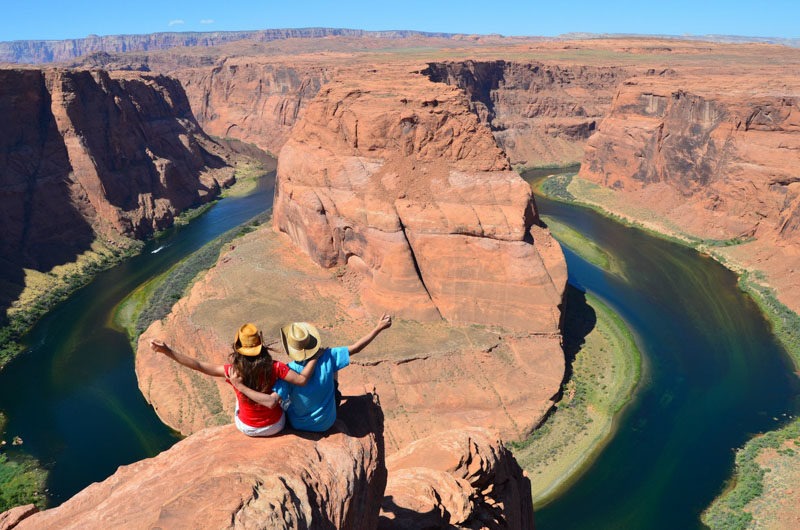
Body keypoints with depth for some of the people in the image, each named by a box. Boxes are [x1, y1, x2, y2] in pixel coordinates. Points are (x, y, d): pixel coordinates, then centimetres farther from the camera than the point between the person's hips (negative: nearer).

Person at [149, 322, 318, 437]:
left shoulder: (234, 371, -25)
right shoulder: (274, 367, -27)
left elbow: (199, 366, -25)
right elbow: (302, 380, -30)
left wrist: (167, 350, -24)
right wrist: (315, 357, -22)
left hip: (248, 429, 1)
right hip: (276, 426, -1)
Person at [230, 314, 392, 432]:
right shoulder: (327, 358, -26)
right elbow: (355, 348, -20)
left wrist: (242, 387, -32)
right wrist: (378, 328, -13)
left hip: (299, 424, -1)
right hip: (326, 423, 1)